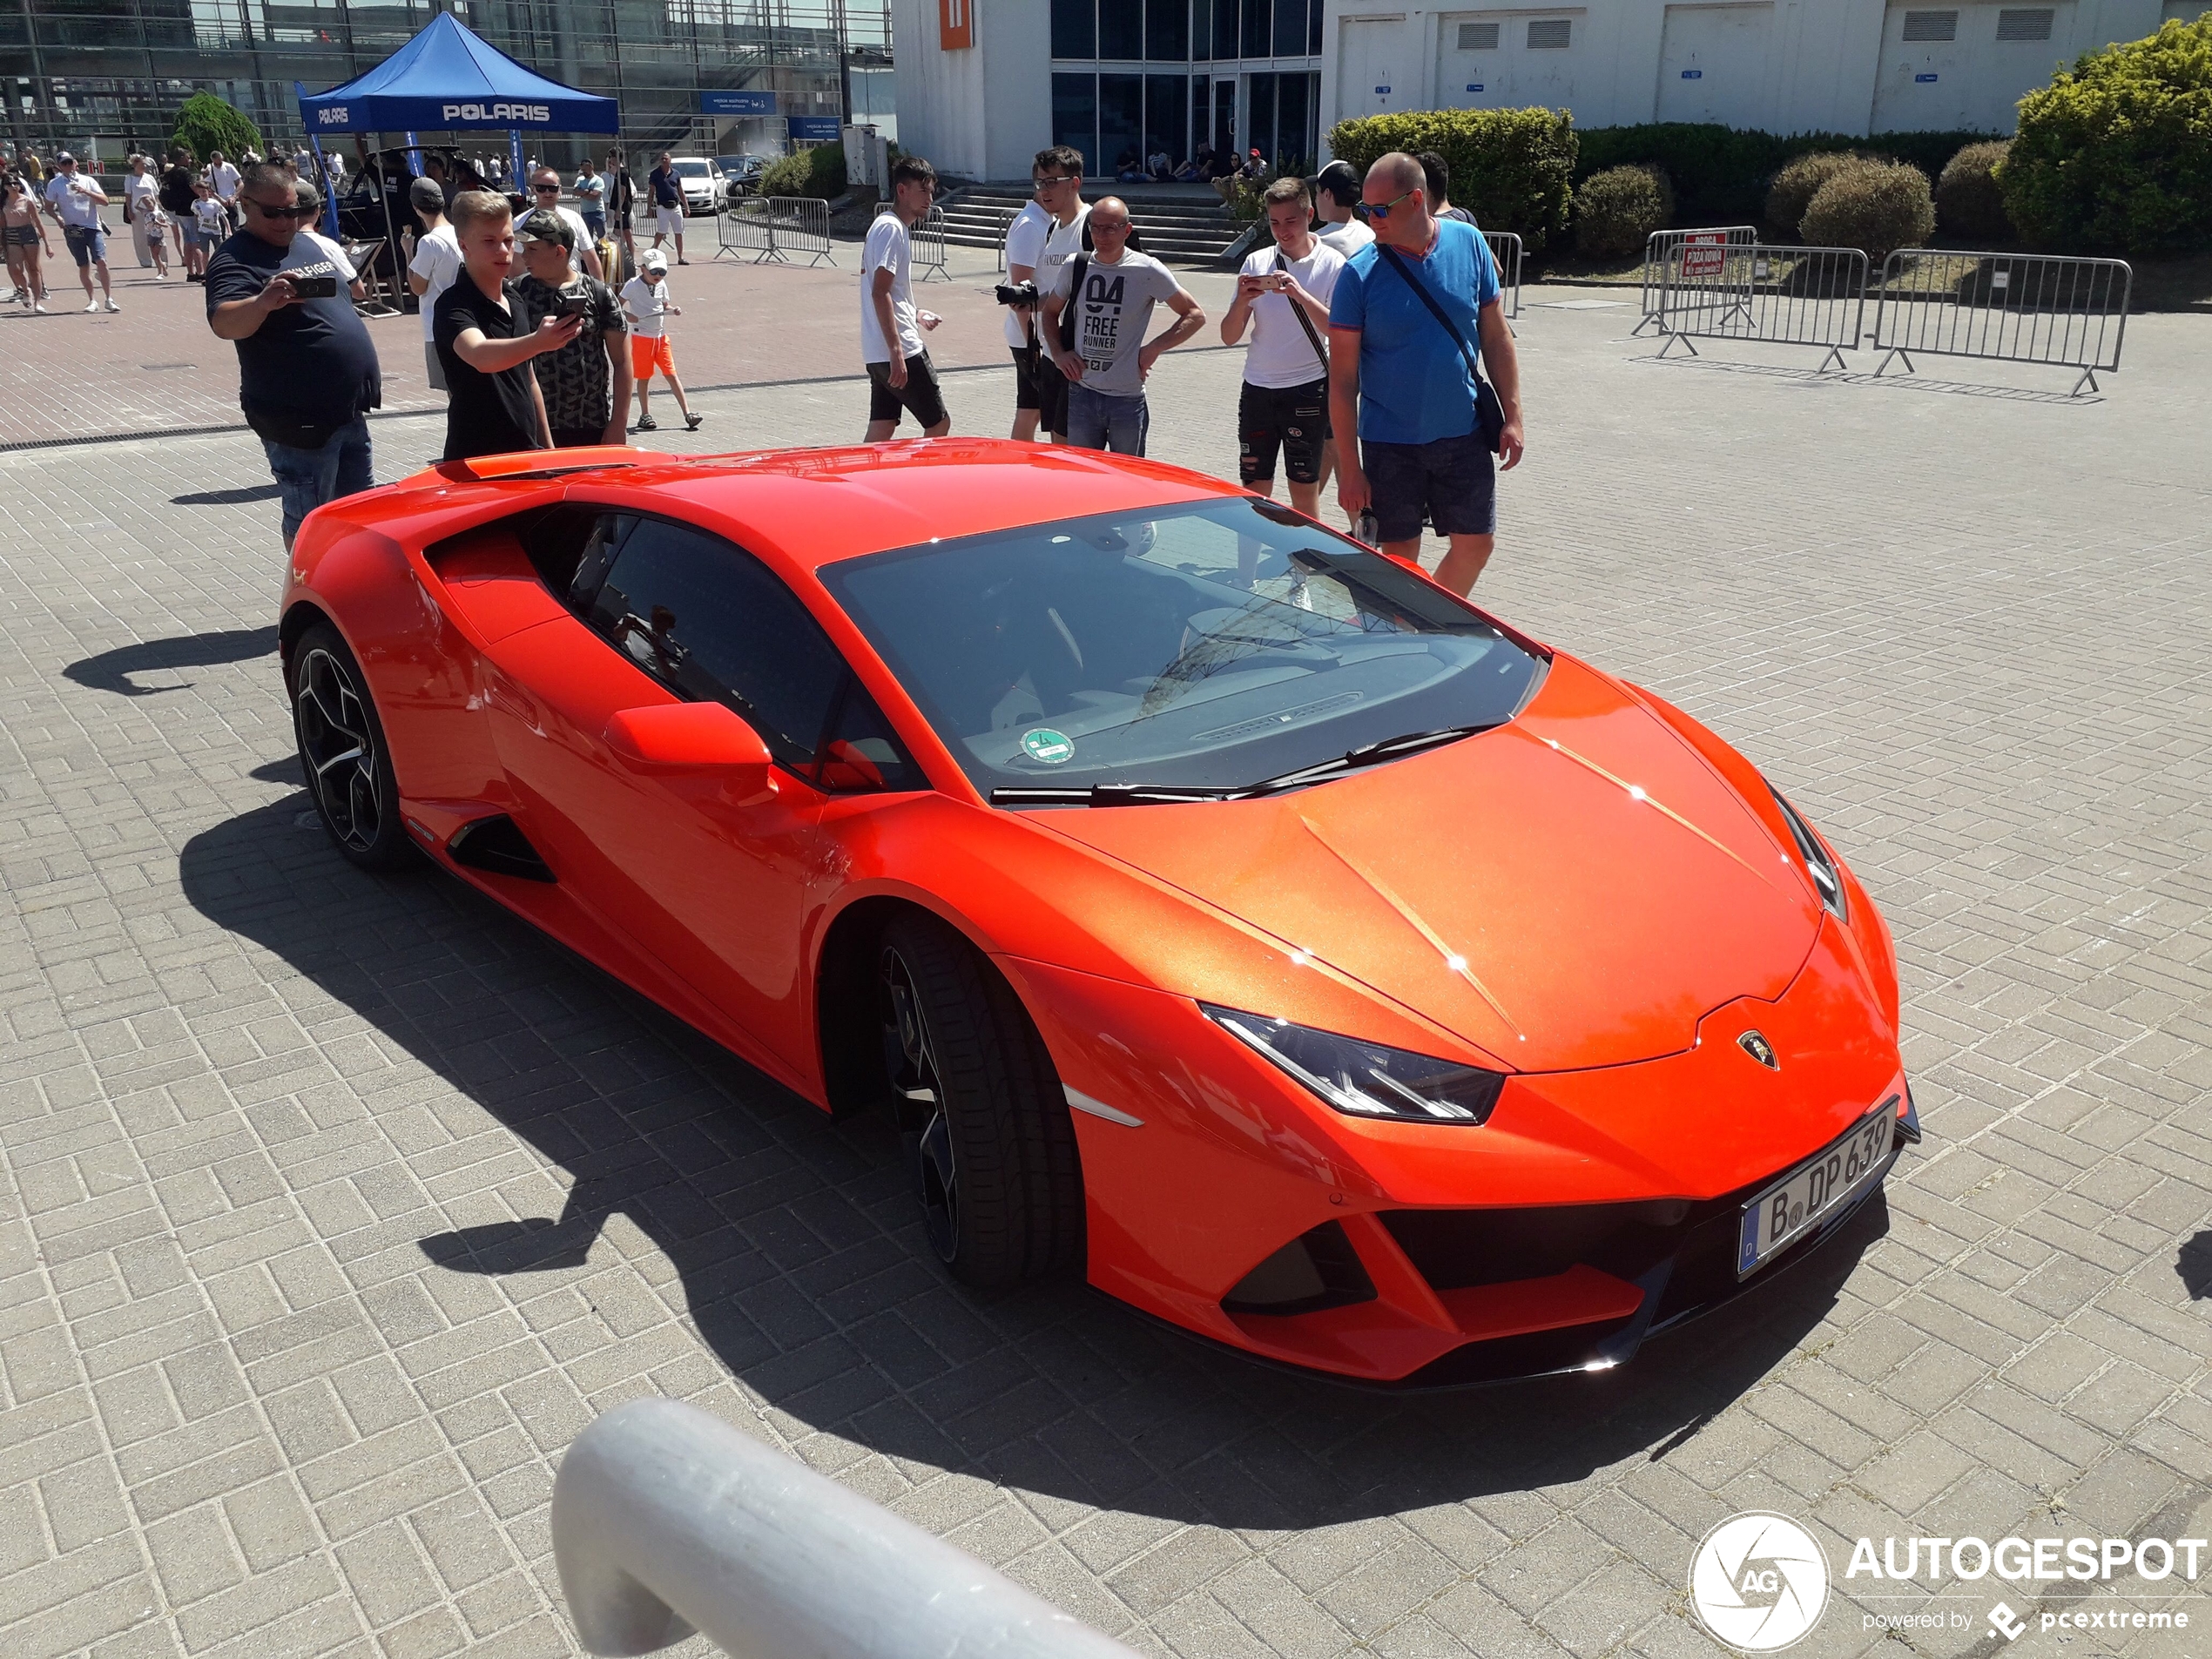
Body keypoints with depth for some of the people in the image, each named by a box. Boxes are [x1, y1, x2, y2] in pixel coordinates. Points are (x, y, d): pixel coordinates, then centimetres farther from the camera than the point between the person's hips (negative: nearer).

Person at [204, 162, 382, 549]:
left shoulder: (309, 244, 12)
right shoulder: (236, 259, -13)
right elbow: (224, 324, -30)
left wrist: (365, 374, 25)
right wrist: (263, 301, -50)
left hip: (348, 410, 8)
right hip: (299, 421, -8)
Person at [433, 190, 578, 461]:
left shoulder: (514, 298, 10)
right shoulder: (453, 306, -13)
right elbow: (480, 357, -35)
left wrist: (547, 445, 19)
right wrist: (538, 342, -51)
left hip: (526, 455, 7)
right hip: (476, 460, -7)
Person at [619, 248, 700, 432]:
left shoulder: (661, 285, 6)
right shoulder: (633, 285, -9)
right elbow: (618, 305, -9)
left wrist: (673, 310, -4)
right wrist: (627, 315, -27)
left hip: (661, 335, 4)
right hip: (642, 336, -4)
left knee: (671, 374, 2)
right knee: (644, 377, 5)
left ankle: (687, 413, 1)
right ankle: (645, 415, 16)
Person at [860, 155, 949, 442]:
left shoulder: (886, 225, 18)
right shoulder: (892, 228, -13)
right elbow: (880, 293, -20)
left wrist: (915, 317, 23)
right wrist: (896, 351, -25)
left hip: (879, 353, 10)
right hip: (901, 350, -10)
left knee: (881, 432, 9)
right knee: (939, 424, 0)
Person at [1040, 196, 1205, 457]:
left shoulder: (1148, 271, -8)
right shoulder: (1075, 267, 2)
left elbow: (1195, 316, -1)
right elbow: (1050, 311, 19)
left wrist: (1154, 348, -10)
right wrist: (1058, 353, 4)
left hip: (1128, 399, -3)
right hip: (1081, 395, 3)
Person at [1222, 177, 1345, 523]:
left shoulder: (1331, 264, -3)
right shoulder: (1256, 263, 6)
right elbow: (1229, 337, 4)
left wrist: (1301, 295, -27)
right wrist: (1242, 300, -16)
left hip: (1307, 388, -3)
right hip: (1257, 388, 4)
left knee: (1304, 493, 0)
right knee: (1254, 491, 6)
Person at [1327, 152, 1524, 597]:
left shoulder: (1469, 244, -3)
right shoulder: (1359, 274, -11)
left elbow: (1495, 335, 6)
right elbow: (1342, 380, -10)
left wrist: (1511, 415, 1)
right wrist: (1349, 468, -14)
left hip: (1464, 434, 3)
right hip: (1390, 443, -3)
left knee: (1476, 545, 10)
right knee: (1399, 559, 5)